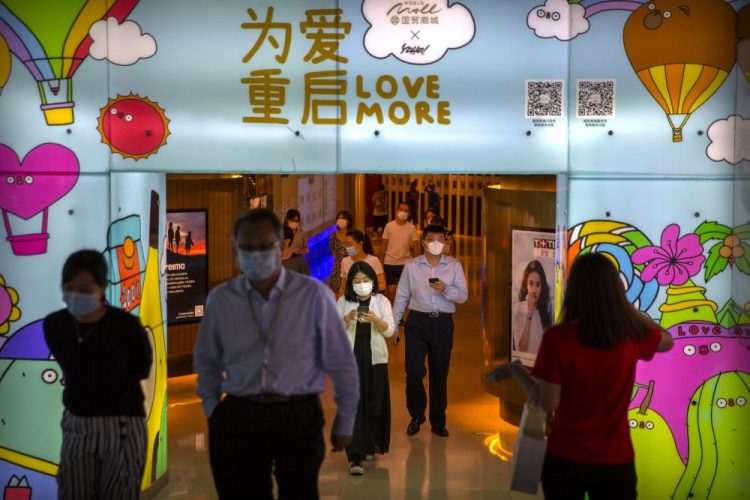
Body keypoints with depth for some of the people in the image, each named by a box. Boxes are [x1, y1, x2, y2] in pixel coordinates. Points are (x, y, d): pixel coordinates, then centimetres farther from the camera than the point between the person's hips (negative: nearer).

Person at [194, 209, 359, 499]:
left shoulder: (313, 294, -6)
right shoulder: (220, 298, 2)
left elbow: (340, 362, 1)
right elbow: (207, 361, 16)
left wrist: (345, 420, 5)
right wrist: (212, 411, 12)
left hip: (298, 418, -2)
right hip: (238, 418, 2)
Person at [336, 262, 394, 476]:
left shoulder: (382, 301, 5)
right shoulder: (343, 301, 6)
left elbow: (389, 330, -3)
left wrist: (375, 320, -21)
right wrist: (347, 319, -18)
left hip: (375, 358, 1)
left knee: (375, 404, 6)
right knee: (353, 405, -8)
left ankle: (370, 446, 28)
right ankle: (356, 457, -11)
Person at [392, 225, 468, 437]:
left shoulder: (454, 266, 4)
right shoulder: (411, 266, 4)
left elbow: (463, 296, 0)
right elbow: (401, 296, 7)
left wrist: (445, 290, -19)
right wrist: (395, 324, 6)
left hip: (443, 322, 1)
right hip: (417, 321, 0)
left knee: (440, 374, 8)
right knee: (414, 371, -7)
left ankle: (438, 421, 22)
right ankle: (416, 415, 17)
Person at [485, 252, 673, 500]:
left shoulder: (557, 337, -16)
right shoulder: (633, 335, -8)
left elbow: (548, 403, -14)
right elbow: (668, 341, 15)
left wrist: (515, 370, -1)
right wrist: (625, 305, 15)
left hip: (564, 458, -1)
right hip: (615, 461, 1)